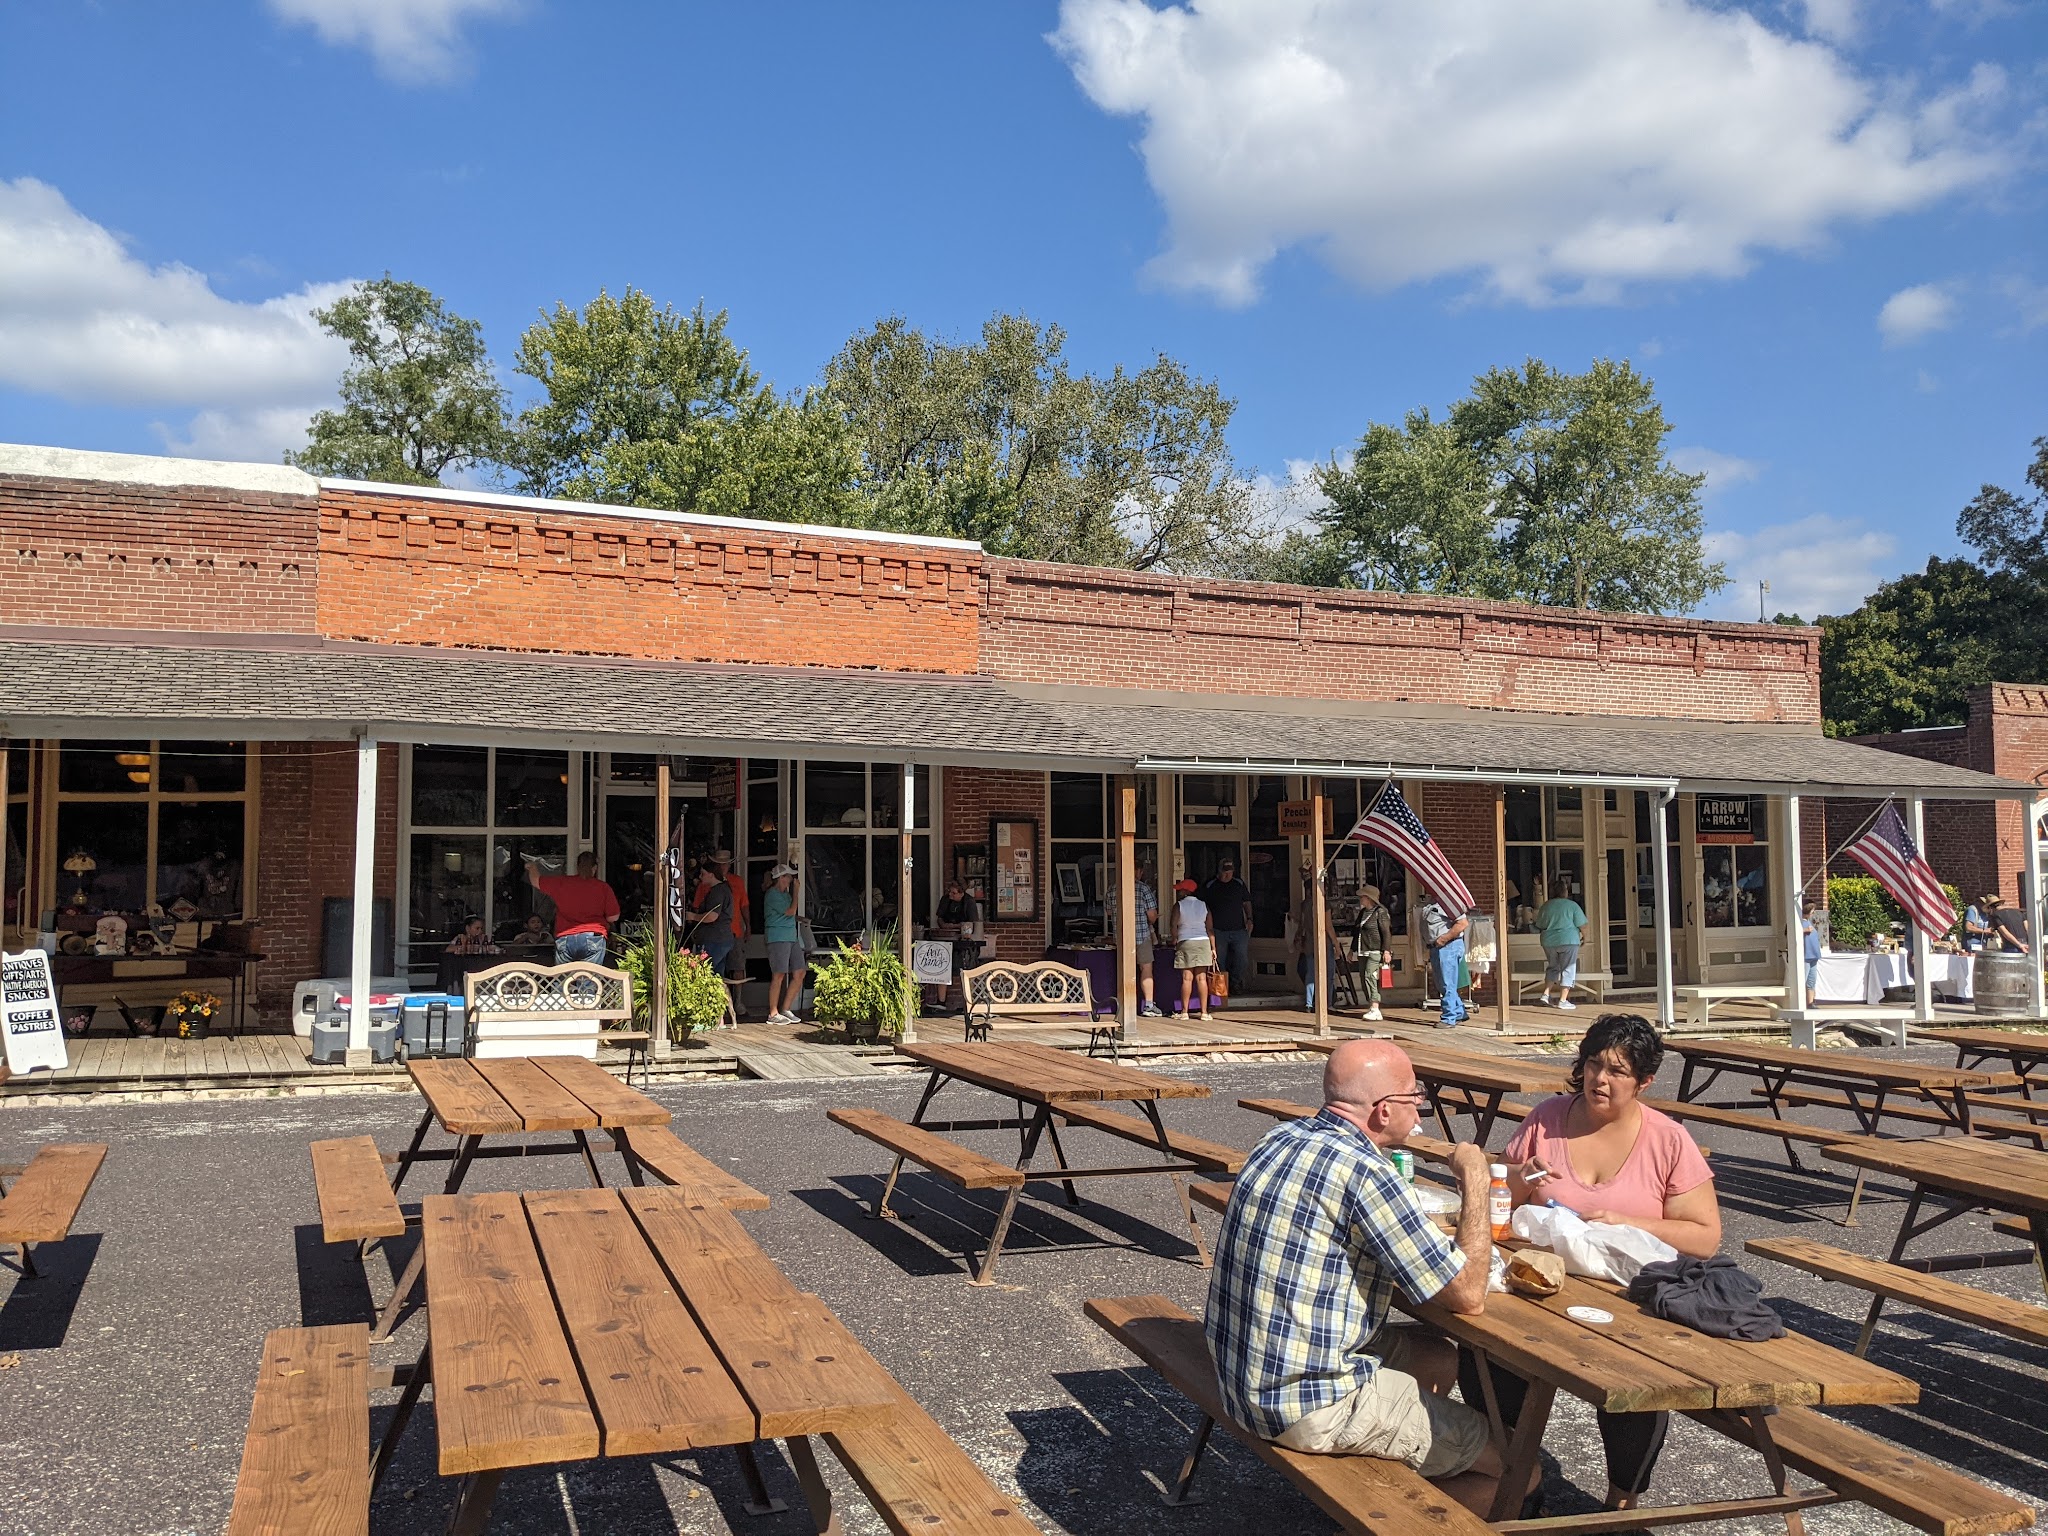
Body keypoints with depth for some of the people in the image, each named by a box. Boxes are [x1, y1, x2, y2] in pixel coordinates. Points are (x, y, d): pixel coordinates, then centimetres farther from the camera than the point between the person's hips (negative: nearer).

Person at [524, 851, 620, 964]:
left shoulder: (562, 883, 5)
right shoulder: (603, 887, 0)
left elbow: (536, 881, 20)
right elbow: (613, 917, 1)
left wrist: (532, 867, 41)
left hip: (564, 939, 2)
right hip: (593, 940, -2)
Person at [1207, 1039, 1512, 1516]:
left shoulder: (1281, 1138, 5)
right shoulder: (1365, 1172, -22)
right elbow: (1468, 1296, -16)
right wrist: (1474, 1180, -6)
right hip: (1306, 1406, -9)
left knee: (1438, 1354, 26)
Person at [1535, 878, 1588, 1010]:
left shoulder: (1545, 906, 6)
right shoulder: (1572, 905, -6)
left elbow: (1540, 926, 14)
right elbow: (1581, 925, -5)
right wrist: (1584, 936, 13)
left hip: (1549, 943, 4)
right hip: (1568, 940, -4)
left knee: (1552, 967, 20)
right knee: (1568, 969, 3)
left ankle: (1546, 994, 10)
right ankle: (1563, 1000, 0)